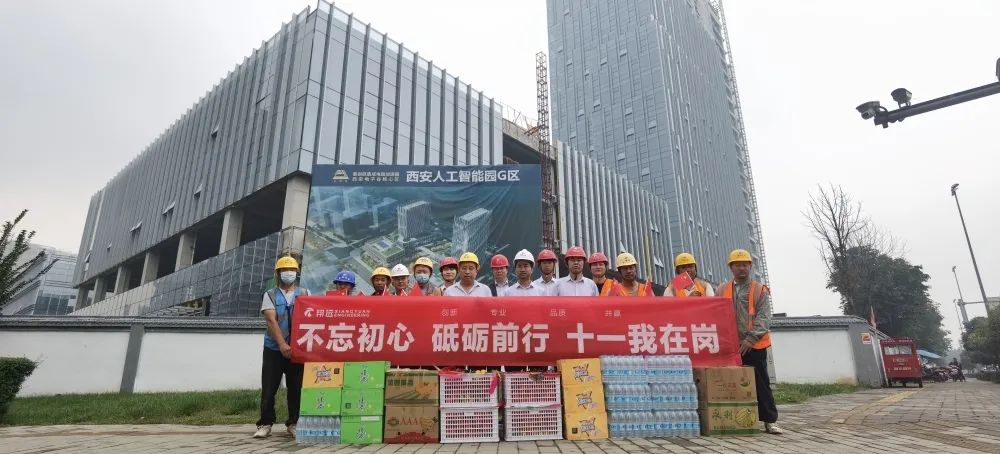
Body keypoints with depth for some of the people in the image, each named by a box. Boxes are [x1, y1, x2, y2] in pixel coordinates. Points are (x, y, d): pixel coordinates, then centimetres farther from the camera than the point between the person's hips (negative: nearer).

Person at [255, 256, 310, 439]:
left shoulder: (305, 294, 8)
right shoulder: (270, 295, 4)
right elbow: (271, 321, -9)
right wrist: (282, 344, -22)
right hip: (274, 348, -1)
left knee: (296, 388, 6)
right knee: (268, 388, 2)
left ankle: (293, 423, 17)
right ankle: (265, 424, 15)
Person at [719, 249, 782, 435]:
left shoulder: (760, 290, 3)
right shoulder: (722, 290, 10)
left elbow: (764, 318, -6)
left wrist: (750, 338, -16)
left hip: (755, 346, -2)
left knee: (761, 384, 3)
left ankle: (770, 421, 11)